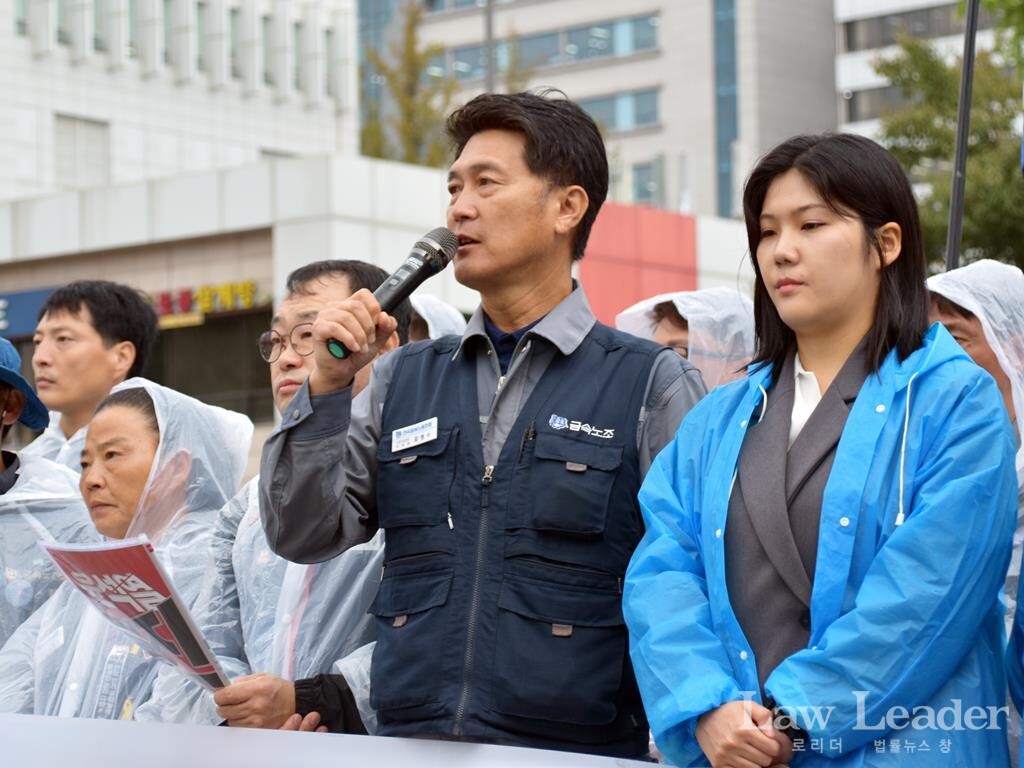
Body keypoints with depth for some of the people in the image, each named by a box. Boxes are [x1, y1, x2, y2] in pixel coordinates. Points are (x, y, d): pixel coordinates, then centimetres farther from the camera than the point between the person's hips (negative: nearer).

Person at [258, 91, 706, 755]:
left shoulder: (653, 384, 1)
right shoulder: (403, 378, 14)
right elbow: (303, 538, 9)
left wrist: (675, 744, -10)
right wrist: (328, 386, -1)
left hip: (572, 748, -4)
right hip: (409, 743, 4)